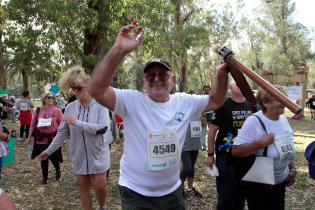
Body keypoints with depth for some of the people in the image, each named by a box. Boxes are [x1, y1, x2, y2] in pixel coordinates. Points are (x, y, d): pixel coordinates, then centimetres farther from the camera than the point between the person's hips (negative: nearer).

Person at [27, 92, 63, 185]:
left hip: (53, 138, -2)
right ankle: (45, 177, 23)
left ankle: (58, 171, 33)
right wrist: (29, 137, 8)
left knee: (53, 157, 2)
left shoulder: (57, 110, -4)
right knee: (43, 158, 8)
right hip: (41, 138, 2)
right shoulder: (38, 110, 3)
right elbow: (33, 124, 8)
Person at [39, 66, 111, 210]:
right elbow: (62, 132, 4)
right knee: (83, 187, 12)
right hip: (79, 155, 3)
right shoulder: (70, 108, -3)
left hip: (97, 154, -3)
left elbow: (102, 128, -25)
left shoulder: (100, 105, -13)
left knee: (100, 186, 3)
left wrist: (77, 122, -24)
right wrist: (49, 151, 5)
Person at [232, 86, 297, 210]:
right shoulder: (254, 121, -22)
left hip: (280, 182, 7)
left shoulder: (283, 119, 1)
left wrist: (292, 169, 12)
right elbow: (235, 151, -27)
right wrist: (261, 143, -33)